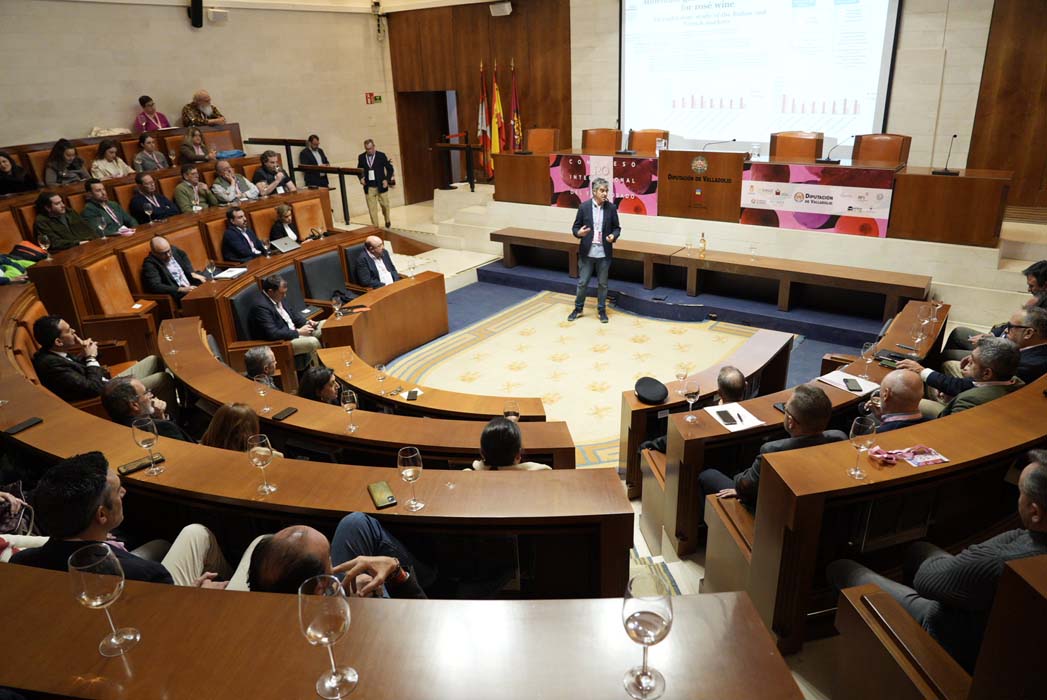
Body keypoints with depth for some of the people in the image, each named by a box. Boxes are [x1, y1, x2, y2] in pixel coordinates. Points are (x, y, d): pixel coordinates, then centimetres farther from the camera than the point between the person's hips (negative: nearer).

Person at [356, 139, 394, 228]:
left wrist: (387, 179, -9)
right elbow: (359, 170, 15)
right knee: (372, 209, -1)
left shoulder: (381, 155, -3)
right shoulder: (361, 157, 3)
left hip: (381, 186, -1)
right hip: (368, 187, 1)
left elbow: (390, 168, 3)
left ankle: (387, 221, 37)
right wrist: (361, 178, -5)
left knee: (385, 205, 9)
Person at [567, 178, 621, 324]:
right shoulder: (584, 207, -5)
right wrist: (579, 233, -23)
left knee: (602, 283, 10)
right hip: (587, 252, -1)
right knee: (582, 282, 9)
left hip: (604, 253, 1)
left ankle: (602, 310, 24)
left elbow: (617, 227, 6)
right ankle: (578, 308, 26)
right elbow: (575, 227, 0)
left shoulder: (611, 208, -1)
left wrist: (614, 236, -16)